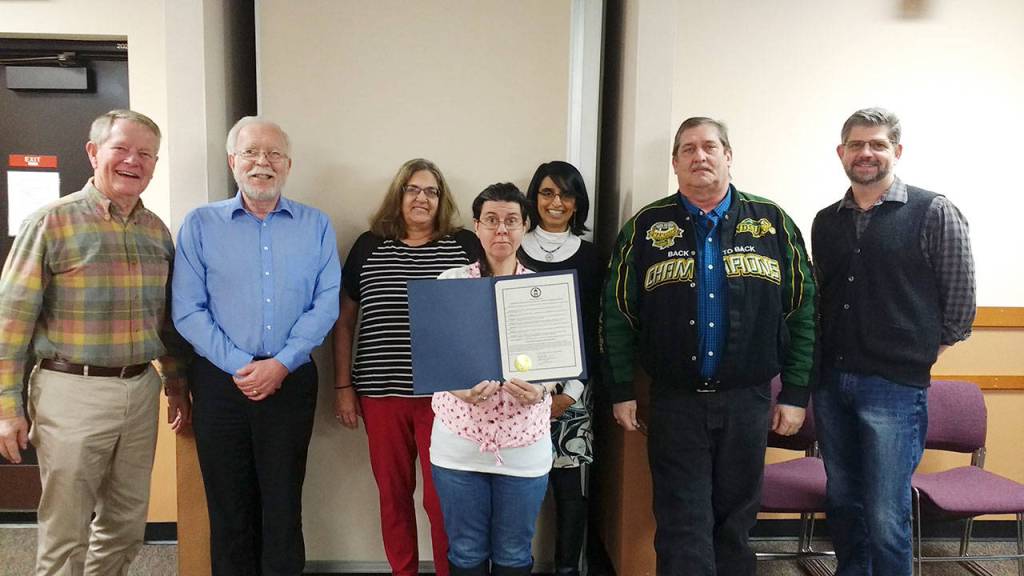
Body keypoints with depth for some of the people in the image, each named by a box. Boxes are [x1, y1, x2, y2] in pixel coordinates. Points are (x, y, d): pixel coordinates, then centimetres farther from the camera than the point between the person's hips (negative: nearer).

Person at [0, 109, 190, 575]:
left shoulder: (156, 230, 8)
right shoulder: (52, 222, -8)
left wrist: (177, 384, 15)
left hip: (141, 390, 5)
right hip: (73, 392, -5)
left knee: (126, 527, 16)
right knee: (65, 536, 6)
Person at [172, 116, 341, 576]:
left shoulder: (316, 226, 5)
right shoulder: (200, 224, 3)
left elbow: (326, 304, -2)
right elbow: (188, 310, -3)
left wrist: (280, 364, -12)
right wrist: (239, 366, -12)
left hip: (291, 381, 0)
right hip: (220, 382, 0)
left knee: (283, 504, 7)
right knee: (229, 506, 10)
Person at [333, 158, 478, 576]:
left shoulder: (465, 245, 2)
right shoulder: (369, 246, 7)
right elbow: (344, 321, 11)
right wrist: (343, 386, 6)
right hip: (381, 393, 2)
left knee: (442, 497, 2)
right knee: (392, 493, 11)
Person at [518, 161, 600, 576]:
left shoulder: (589, 257, 7)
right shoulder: (514, 251, 6)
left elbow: (592, 330, 4)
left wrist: (570, 393, -6)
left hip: (571, 390, 1)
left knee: (571, 488, 3)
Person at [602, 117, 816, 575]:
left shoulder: (772, 222, 4)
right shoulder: (646, 226, 1)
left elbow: (804, 309, 4)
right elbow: (617, 313, 2)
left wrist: (795, 393, 1)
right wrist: (621, 392, -1)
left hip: (747, 400, 1)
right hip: (675, 401, -1)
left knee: (736, 522, 14)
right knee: (683, 528, 4)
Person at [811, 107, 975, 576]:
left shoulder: (934, 213, -5)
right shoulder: (826, 222, 9)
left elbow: (959, 298, 0)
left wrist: (924, 352, 5)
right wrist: (822, 365, 12)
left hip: (895, 385, -4)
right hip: (831, 383, 5)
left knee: (886, 517, 0)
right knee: (842, 501, 16)